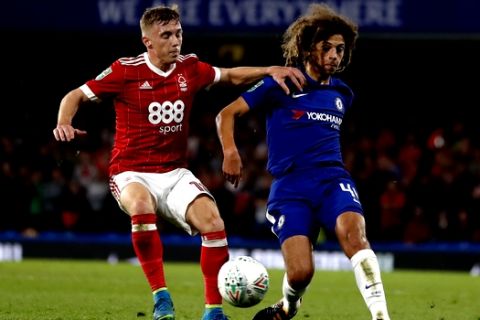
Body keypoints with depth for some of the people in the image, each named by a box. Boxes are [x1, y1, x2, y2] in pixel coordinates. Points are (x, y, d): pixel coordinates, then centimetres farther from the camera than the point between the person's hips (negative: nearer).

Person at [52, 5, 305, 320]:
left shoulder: (190, 68, 3)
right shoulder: (126, 70, -8)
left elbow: (231, 76, 20)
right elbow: (75, 96, -1)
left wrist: (269, 70, 4)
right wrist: (64, 123, -20)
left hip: (175, 173, 4)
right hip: (132, 173, -4)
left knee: (212, 220, -21)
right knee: (142, 206, -38)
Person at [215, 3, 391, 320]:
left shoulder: (342, 94, 16)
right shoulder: (281, 86, 2)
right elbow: (227, 114, 3)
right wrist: (230, 152, -12)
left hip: (333, 178, 3)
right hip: (290, 187, -3)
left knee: (353, 232, -31)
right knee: (301, 273, -16)